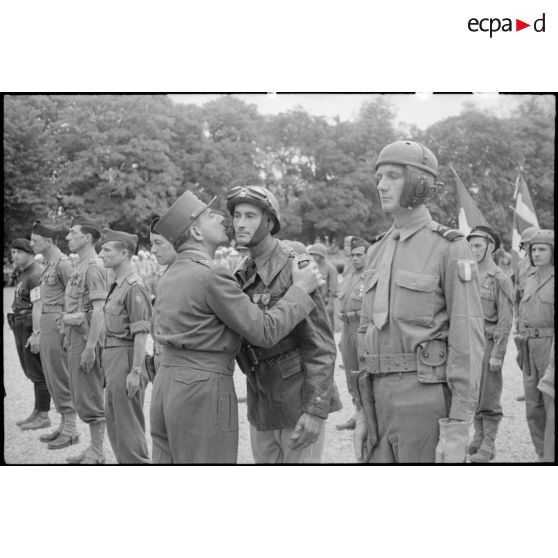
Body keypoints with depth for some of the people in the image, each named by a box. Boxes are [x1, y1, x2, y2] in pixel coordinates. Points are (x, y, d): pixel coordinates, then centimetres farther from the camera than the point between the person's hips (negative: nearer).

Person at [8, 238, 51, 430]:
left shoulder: (36, 274, -15)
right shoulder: (24, 274, 17)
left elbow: (38, 305, -21)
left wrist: (36, 333, -25)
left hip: (32, 328, -10)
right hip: (22, 328, 10)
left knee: (38, 372, -4)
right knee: (31, 371, 14)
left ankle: (43, 416, 1)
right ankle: (37, 412, 22)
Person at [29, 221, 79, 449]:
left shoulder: (62, 263, -14)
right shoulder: (48, 264, 15)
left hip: (58, 322, -10)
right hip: (46, 323, 10)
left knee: (61, 378, -5)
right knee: (51, 378, 13)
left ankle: (70, 430, 2)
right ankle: (64, 425, 22)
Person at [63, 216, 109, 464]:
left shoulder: (94, 267, -15)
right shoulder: (80, 265, 15)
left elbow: (98, 310, -21)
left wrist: (90, 347, -24)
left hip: (86, 337, -10)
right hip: (75, 335, 10)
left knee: (90, 398, -4)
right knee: (81, 398, 15)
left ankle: (97, 453, 5)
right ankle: (94, 447, 24)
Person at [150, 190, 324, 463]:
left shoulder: (170, 276, 12)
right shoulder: (211, 276, -15)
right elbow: (265, 332, -15)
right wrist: (300, 290, -2)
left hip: (166, 385, 9)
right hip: (203, 392, -9)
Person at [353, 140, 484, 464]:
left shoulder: (451, 248, -8)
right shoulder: (379, 251, 14)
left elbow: (468, 339, -13)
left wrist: (458, 428, -18)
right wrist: (364, 411, 13)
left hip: (430, 398, -7)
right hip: (384, 398, 7)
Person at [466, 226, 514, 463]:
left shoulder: (500, 279, -7)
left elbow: (505, 319, -11)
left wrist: (497, 354, -15)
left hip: (488, 342, -6)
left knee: (488, 396, -2)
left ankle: (488, 445, 5)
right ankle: (478, 436, 22)